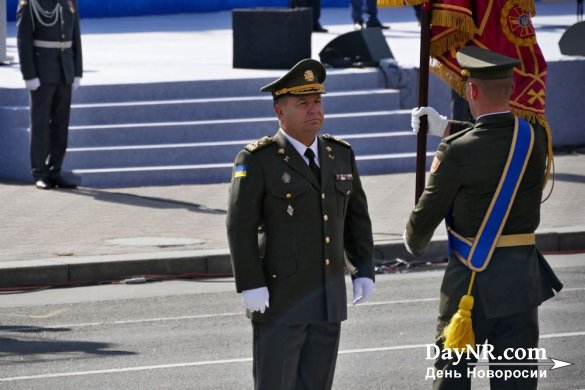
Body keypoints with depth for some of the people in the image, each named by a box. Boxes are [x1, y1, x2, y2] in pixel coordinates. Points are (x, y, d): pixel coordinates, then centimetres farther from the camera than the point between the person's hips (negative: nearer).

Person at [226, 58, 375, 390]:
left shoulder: (340, 155, 8)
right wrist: (251, 286, -17)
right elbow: (240, 226, -12)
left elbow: (356, 218, 14)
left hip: (329, 299, 5)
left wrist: (364, 271, 6)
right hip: (279, 300, -5)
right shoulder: (257, 161, -9)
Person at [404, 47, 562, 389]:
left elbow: (428, 212, -3)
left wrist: (414, 242, 19)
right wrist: (447, 127, 25)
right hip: (522, 278, 4)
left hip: (472, 279, -4)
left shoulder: (457, 152, -17)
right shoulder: (537, 139, -4)